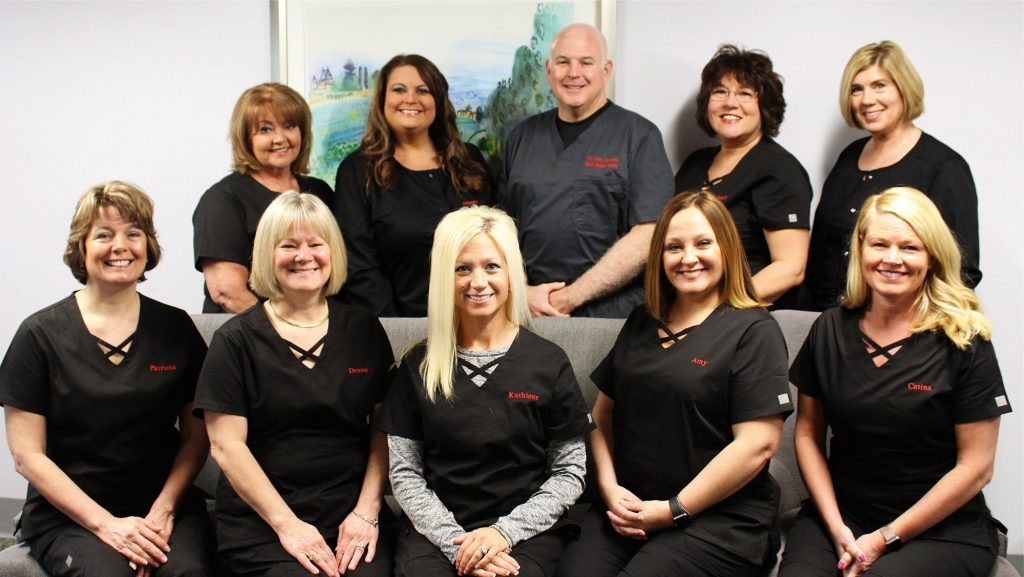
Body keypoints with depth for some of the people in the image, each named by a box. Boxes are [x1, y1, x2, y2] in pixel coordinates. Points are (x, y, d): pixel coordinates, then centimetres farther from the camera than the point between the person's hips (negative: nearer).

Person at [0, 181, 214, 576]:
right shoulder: (41, 335, 0)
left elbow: (197, 436, 8)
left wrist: (163, 510, -9)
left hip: (165, 504, 1)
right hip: (68, 515, -1)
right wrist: (104, 524, -11)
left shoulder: (176, 329, 7)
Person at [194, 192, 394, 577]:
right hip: (261, 526, -1)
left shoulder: (364, 330, 9)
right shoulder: (236, 340, 2)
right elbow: (225, 445, -3)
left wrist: (367, 513, -5)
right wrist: (287, 524, -10)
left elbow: (385, 431, 8)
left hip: (353, 520, 1)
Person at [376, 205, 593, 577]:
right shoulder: (418, 365, 5)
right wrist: (455, 541, -10)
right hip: (437, 530, 1)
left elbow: (570, 473, 2)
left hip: (525, 531, -1)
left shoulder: (549, 363, 1)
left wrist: (505, 531, -10)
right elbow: (404, 472, 4)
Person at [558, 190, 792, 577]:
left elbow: (758, 444, -11)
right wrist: (609, 486, 1)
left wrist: (673, 510, -10)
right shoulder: (640, 324, 17)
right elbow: (603, 415, 18)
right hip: (628, 509, 4)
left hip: (718, 520, -4)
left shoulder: (753, 332, -3)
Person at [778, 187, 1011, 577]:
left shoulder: (964, 342, -6)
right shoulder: (830, 331, 4)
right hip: (841, 517, 3)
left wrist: (887, 537, -9)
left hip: (942, 531, -2)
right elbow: (808, 433, 8)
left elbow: (976, 466, -6)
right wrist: (836, 527, -4)